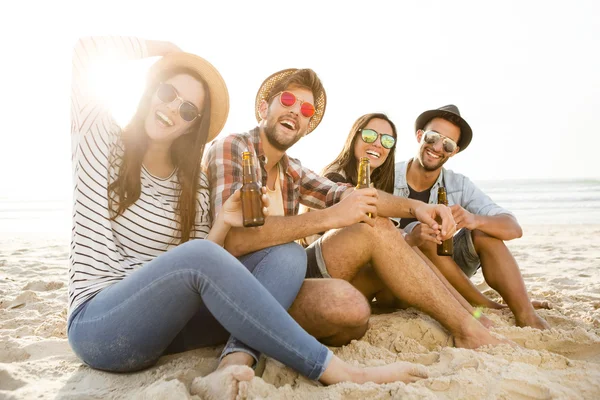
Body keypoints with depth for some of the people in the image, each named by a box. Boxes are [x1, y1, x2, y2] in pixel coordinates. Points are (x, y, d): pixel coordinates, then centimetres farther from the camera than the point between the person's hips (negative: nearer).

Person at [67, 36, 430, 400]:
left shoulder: (194, 183, 8)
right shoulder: (101, 139, 3)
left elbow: (206, 270, 4)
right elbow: (84, 49, -6)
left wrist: (222, 223, -15)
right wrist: (161, 50, 4)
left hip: (168, 317, 4)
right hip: (98, 325, -4)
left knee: (289, 255, -13)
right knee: (198, 257, -36)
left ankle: (232, 369, -38)